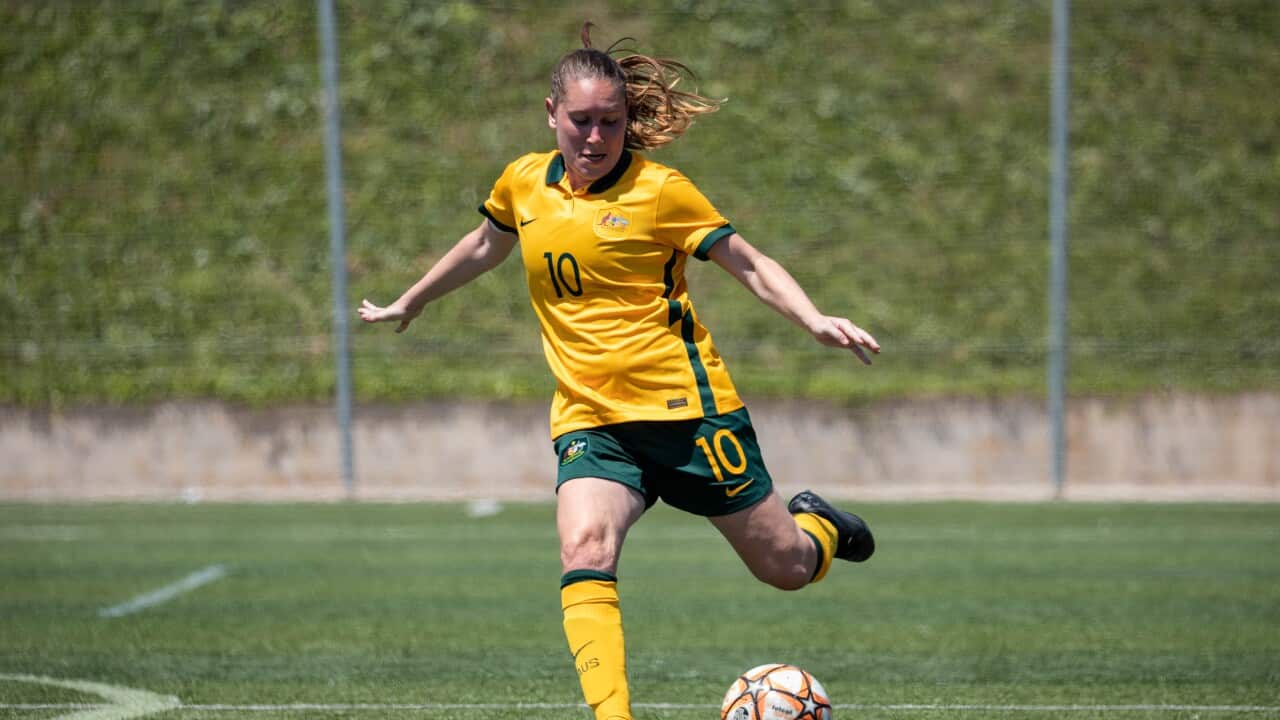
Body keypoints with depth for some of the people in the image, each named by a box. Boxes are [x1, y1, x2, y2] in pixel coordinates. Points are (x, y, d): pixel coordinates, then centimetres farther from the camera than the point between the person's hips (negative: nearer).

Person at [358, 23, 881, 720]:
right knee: (584, 552, -27)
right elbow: (483, 245, 28)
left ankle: (816, 523, 43)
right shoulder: (523, 183, 6)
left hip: (686, 406, -3)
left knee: (785, 568, 6)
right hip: (589, 420, 3)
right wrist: (408, 303, 39)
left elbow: (752, 266, -3)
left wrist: (816, 322, -20)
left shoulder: (659, 190, -7)